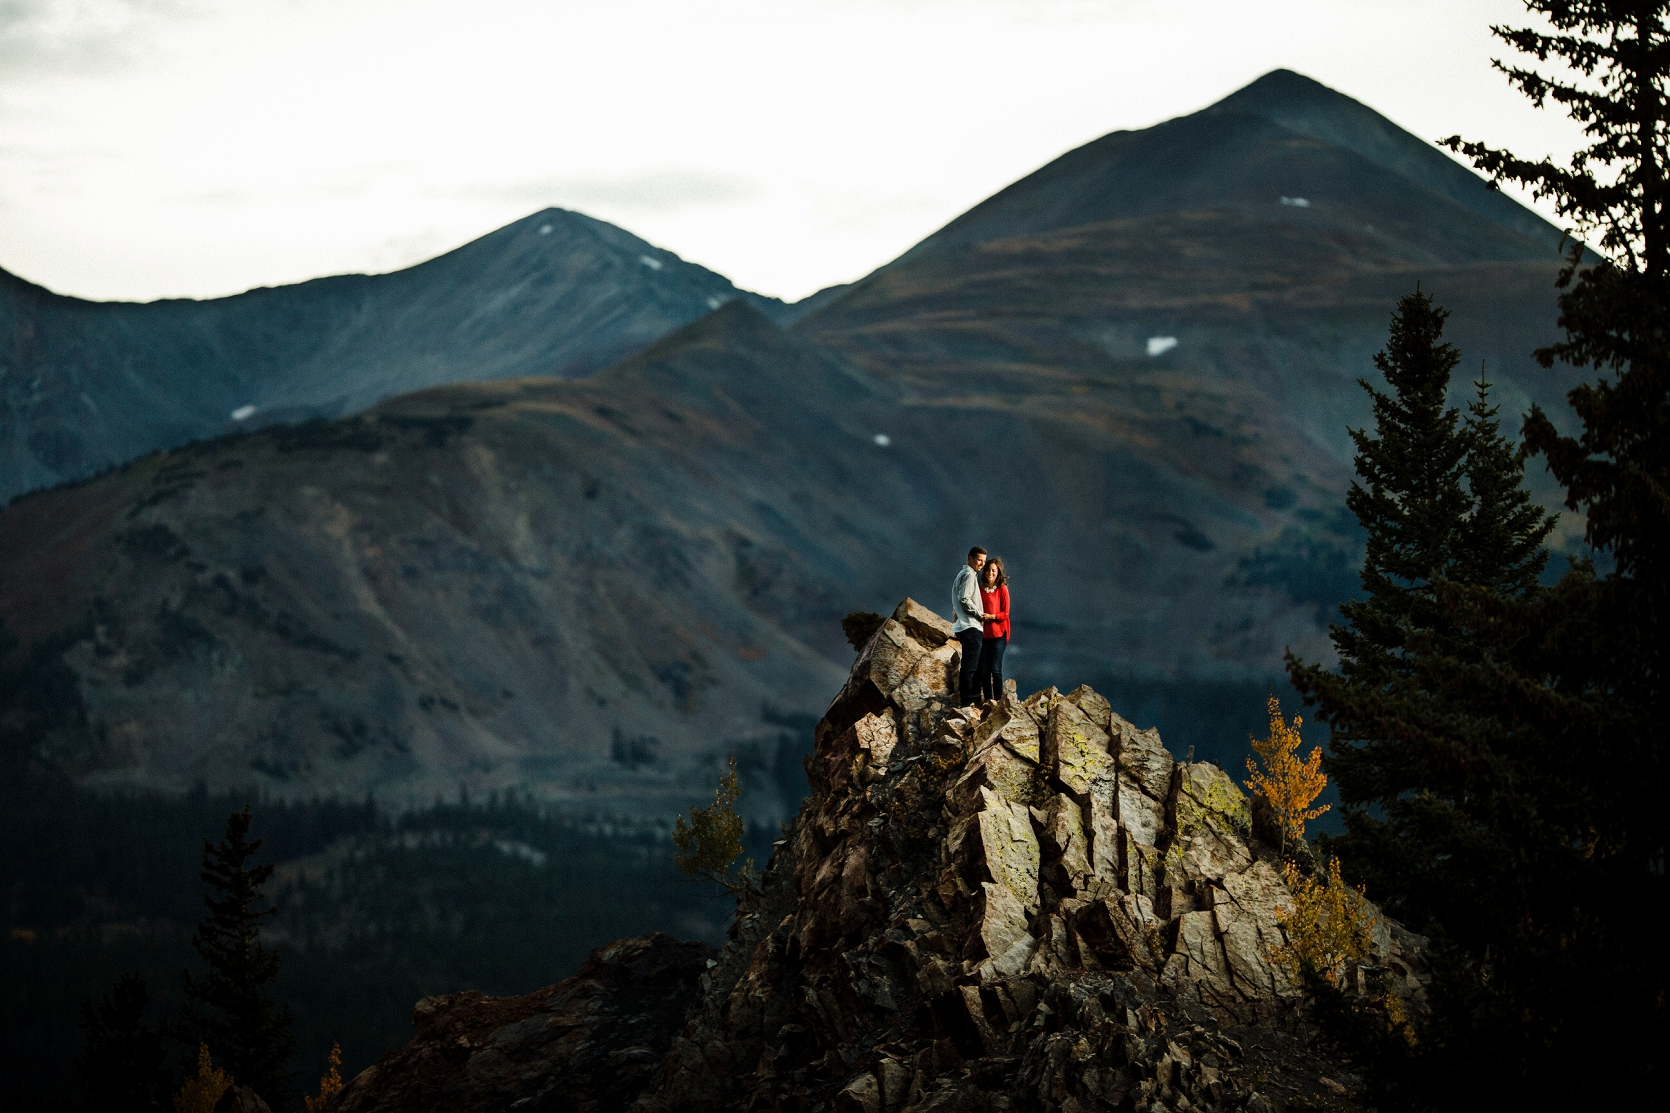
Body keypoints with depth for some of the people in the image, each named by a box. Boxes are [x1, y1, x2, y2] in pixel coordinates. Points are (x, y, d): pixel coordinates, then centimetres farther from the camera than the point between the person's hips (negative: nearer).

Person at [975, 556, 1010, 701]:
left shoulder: (1002, 589, -2)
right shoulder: (980, 589, 10)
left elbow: (1005, 614, -5)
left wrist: (991, 616, -19)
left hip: (997, 634, -4)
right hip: (982, 633, 4)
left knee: (995, 669, -6)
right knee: (983, 670, 5)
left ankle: (998, 699, -1)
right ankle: (987, 699, 12)